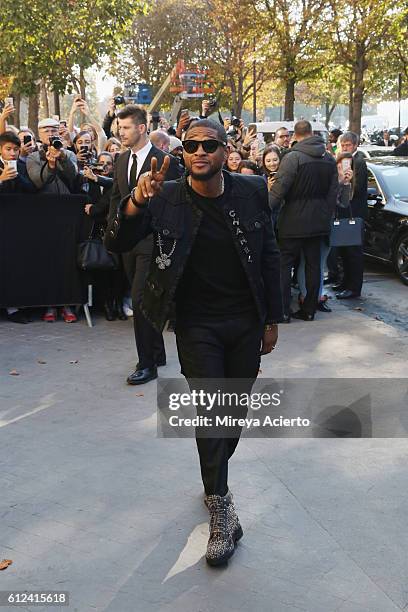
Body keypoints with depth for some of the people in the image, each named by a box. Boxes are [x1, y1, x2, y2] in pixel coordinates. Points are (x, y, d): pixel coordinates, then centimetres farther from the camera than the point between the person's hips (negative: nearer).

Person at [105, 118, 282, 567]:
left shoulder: (252, 191, -5)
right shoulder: (165, 198, -10)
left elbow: (269, 257, 2)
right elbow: (116, 244, -13)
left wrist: (272, 320, 3)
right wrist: (135, 203, -33)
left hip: (246, 322, 3)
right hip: (197, 325, -2)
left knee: (236, 410, 14)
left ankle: (214, 478, 37)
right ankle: (220, 505, 8)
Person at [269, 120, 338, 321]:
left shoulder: (293, 157, -13)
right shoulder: (329, 159, 7)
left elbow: (279, 190, -17)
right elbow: (333, 192, 10)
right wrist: (327, 216, 17)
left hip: (294, 221, -5)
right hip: (319, 221, 6)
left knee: (284, 263, 3)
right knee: (313, 264, 10)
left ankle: (283, 310, 0)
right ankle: (309, 309, 15)